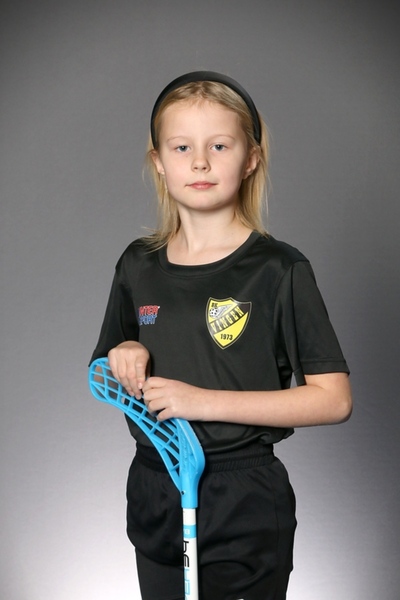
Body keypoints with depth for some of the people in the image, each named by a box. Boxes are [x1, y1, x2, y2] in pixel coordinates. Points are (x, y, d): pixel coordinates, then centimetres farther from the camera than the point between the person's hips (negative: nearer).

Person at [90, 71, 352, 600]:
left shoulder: (279, 270, -13)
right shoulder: (138, 266, 2)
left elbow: (334, 399, -16)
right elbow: (107, 371, 15)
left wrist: (206, 401, -22)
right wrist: (126, 358, -9)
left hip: (246, 503, -4)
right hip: (154, 493, 5)